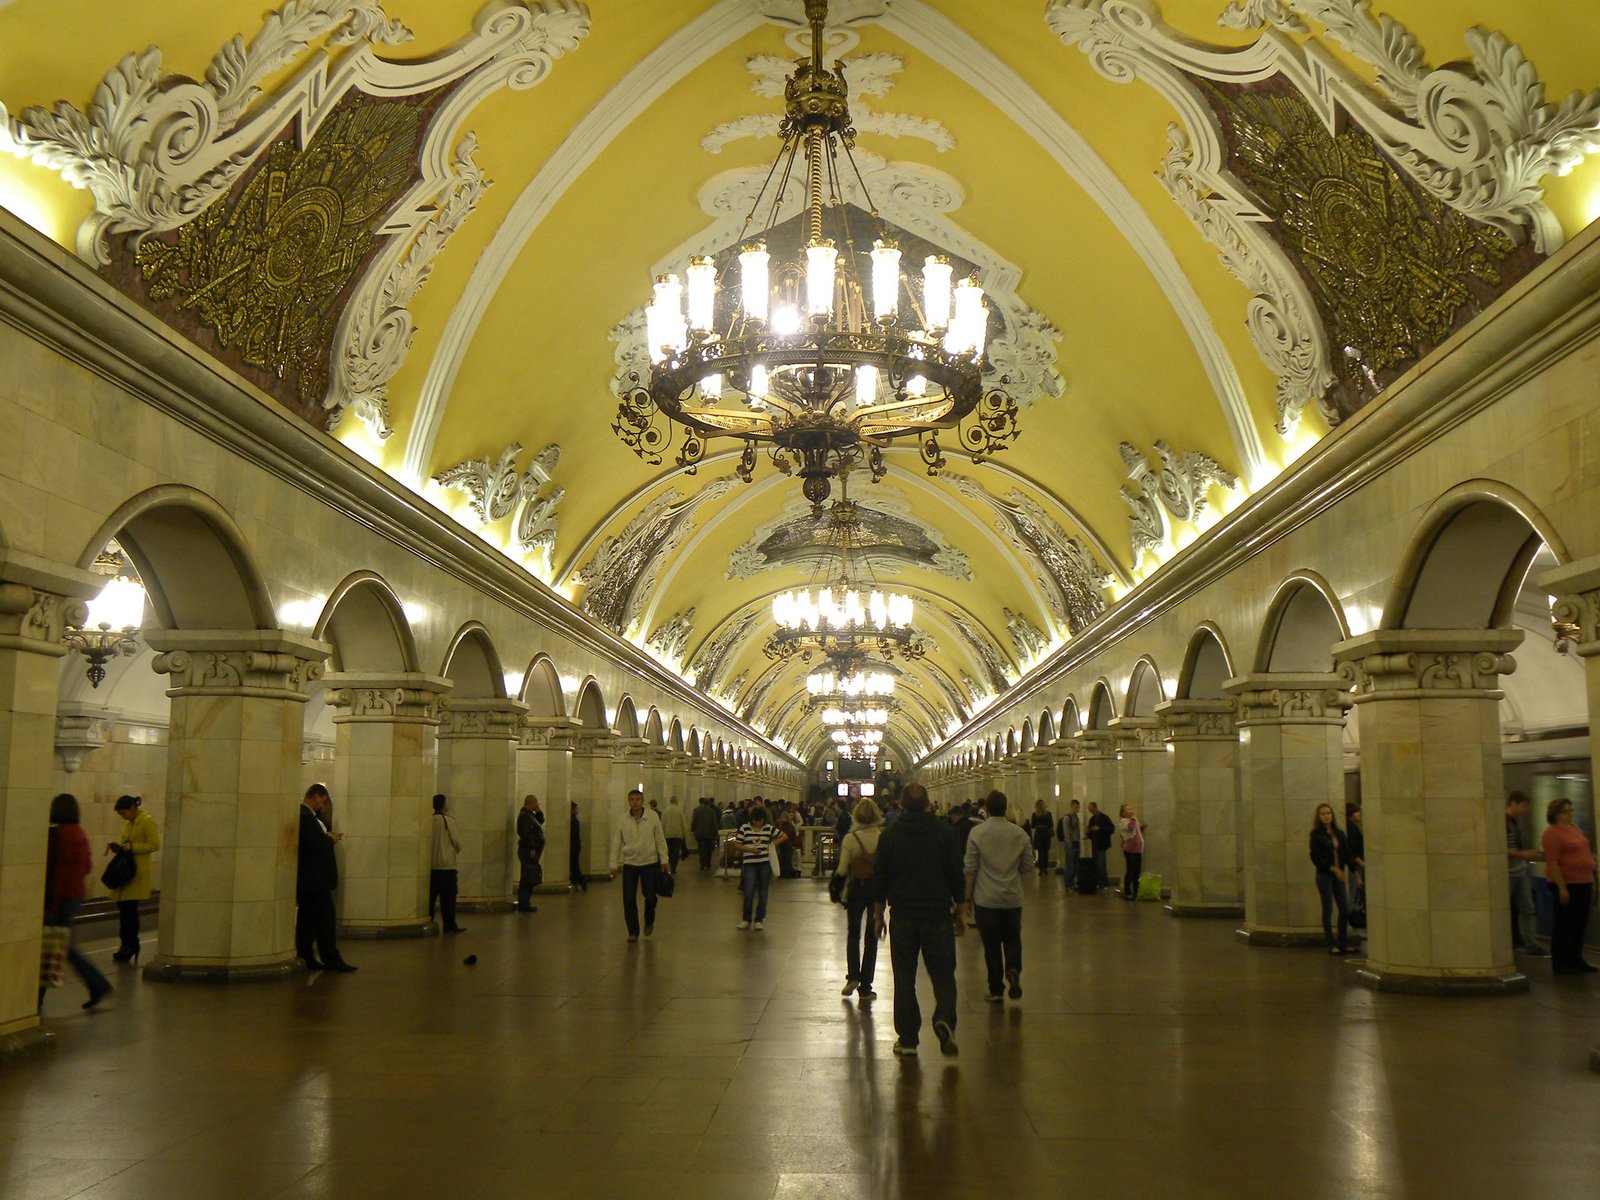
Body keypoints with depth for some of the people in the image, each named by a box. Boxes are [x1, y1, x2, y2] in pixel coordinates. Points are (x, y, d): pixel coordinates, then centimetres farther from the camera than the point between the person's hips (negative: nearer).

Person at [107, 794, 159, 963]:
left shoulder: (147, 821, -9)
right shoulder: (128, 823, 16)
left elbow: (155, 845, -13)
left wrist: (132, 847, -19)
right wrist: (117, 846, 5)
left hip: (137, 872, -8)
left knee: (129, 908, -7)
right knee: (123, 907, 6)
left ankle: (130, 945, 2)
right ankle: (127, 944, 15)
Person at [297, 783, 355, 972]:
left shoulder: (304, 814, 12)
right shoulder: (306, 816, -20)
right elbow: (314, 845, -26)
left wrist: (327, 837, 4)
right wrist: (331, 840, -9)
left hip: (306, 878, 10)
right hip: (314, 878, -10)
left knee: (306, 919, 12)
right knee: (325, 919, -4)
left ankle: (306, 959, 16)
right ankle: (331, 959, 0)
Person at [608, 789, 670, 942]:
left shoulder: (652, 816, -6)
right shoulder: (623, 819, -4)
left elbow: (660, 839, -1)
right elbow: (616, 843, 1)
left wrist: (664, 860, -2)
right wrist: (614, 864, -1)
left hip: (650, 862, -1)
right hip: (629, 863, 1)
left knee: (650, 896, 1)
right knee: (628, 899, -1)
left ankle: (649, 922, 31)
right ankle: (633, 931, 12)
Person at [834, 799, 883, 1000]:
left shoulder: (850, 838, -13)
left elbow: (842, 869, -10)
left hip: (856, 889, -1)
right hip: (878, 889, 1)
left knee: (853, 934, 18)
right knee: (871, 937, 10)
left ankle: (853, 976, 2)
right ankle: (865, 987, 10)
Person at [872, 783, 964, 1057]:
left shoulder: (890, 835, 0)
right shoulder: (943, 832, -1)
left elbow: (879, 878, 3)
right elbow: (956, 876, 1)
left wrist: (878, 915, 11)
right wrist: (959, 913, 10)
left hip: (902, 916, 0)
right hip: (938, 914, 0)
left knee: (904, 978, 8)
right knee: (943, 973, 8)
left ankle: (907, 1039, 9)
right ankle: (944, 1019, -16)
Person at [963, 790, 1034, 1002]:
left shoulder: (977, 833, -8)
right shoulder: (1020, 833, 0)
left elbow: (970, 869, -6)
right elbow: (1028, 865, 8)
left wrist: (968, 898, 2)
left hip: (986, 899, -2)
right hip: (1013, 898, 2)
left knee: (991, 945, 7)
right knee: (1012, 940, 16)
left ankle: (996, 989, 11)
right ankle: (1013, 970, -11)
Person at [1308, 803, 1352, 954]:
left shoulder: (1339, 833, 9)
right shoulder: (1316, 835, -6)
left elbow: (1347, 854, 9)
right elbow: (1315, 857, -10)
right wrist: (1332, 868, -17)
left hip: (1339, 875, 5)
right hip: (1324, 875, -5)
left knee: (1345, 910, 4)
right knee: (1328, 910, 0)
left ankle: (1343, 944, 15)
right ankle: (1331, 945, 7)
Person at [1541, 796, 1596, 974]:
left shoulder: (1575, 829, 14)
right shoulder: (1552, 834, -13)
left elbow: (1585, 855, 21)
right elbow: (1552, 863, -18)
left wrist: (1592, 881, 17)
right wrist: (1562, 888, -21)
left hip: (1583, 884, 8)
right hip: (1567, 885, -8)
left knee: (1580, 925, 13)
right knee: (1564, 925, -1)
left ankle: (1576, 960, 23)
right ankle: (1559, 964, 6)